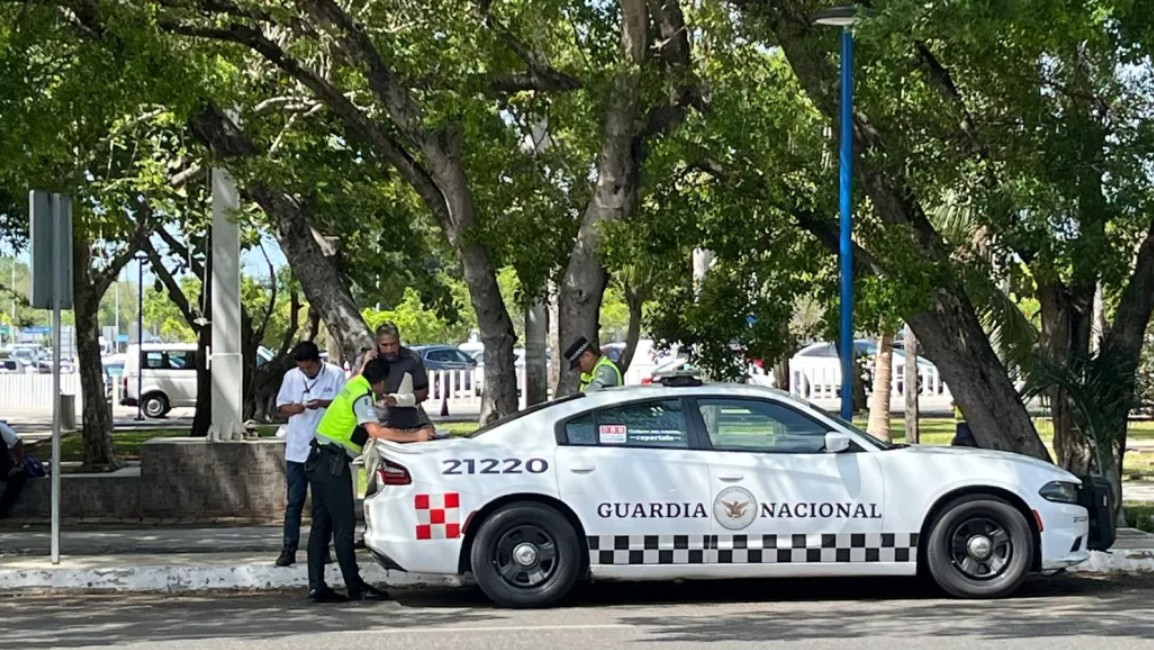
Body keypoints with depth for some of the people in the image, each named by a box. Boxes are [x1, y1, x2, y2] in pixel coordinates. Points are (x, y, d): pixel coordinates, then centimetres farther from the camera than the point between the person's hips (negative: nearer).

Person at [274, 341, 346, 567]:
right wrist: (292, 408, -12)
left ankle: (322, 548, 15)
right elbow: (281, 404, 10)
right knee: (294, 502, 2)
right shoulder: (291, 376, 3)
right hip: (297, 449, 2)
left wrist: (323, 403, -19)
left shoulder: (336, 375, -4)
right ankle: (289, 549, 3)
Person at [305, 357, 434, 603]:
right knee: (343, 525, -7)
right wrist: (415, 437, -25)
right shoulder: (363, 396, -13)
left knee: (321, 525, 7)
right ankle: (355, 587, -5)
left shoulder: (355, 384, 14)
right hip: (333, 462, -10)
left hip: (321, 460, 10)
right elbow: (376, 431, -28)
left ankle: (316, 586, 5)